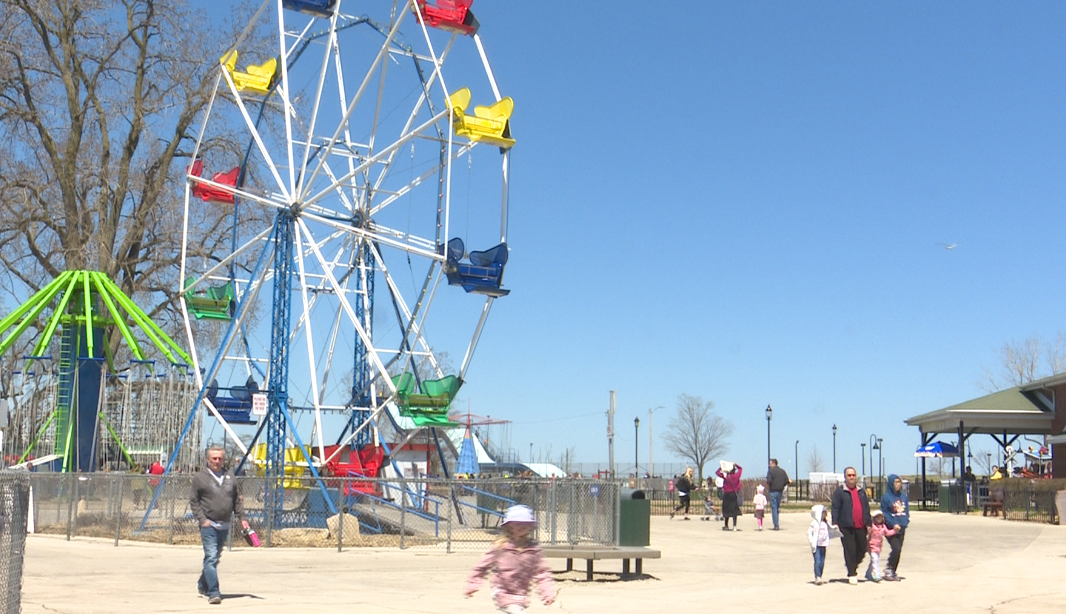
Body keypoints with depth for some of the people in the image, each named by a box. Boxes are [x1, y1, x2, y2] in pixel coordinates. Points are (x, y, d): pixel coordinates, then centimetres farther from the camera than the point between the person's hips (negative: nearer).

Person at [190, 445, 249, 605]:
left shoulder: (230, 478, 14)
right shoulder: (200, 477, 0)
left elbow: (237, 501, 18)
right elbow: (193, 502, -2)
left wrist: (242, 518, 8)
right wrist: (202, 519, -12)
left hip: (225, 525, 5)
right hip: (208, 525, -5)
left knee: (215, 557, 15)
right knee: (211, 557, -14)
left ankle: (203, 585, 34)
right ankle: (213, 592, -16)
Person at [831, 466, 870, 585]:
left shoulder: (861, 491, 16)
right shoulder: (839, 491, 1)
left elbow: (866, 508, 19)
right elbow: (835, 508, -3)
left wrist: (868, 524, 14)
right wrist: (835, 524, -11)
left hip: (860, 527, 5)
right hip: (846, 527, -5)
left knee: (862, 549, 7)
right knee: (849, 551, -3)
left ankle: (853, 565, 33)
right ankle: (852, 574, 7)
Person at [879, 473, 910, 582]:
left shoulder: (904, 496, 10)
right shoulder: (886, 497, -8)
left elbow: (907, 511, 16)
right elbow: (884, 513, -9)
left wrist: (906, 522, 0)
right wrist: (893, 524, -17)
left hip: (901, 528, 6)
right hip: (891, 529, -6)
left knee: (898, 550, 6)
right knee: (896, 549, -16)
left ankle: (893, 572, 16)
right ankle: (889, 569, 0)